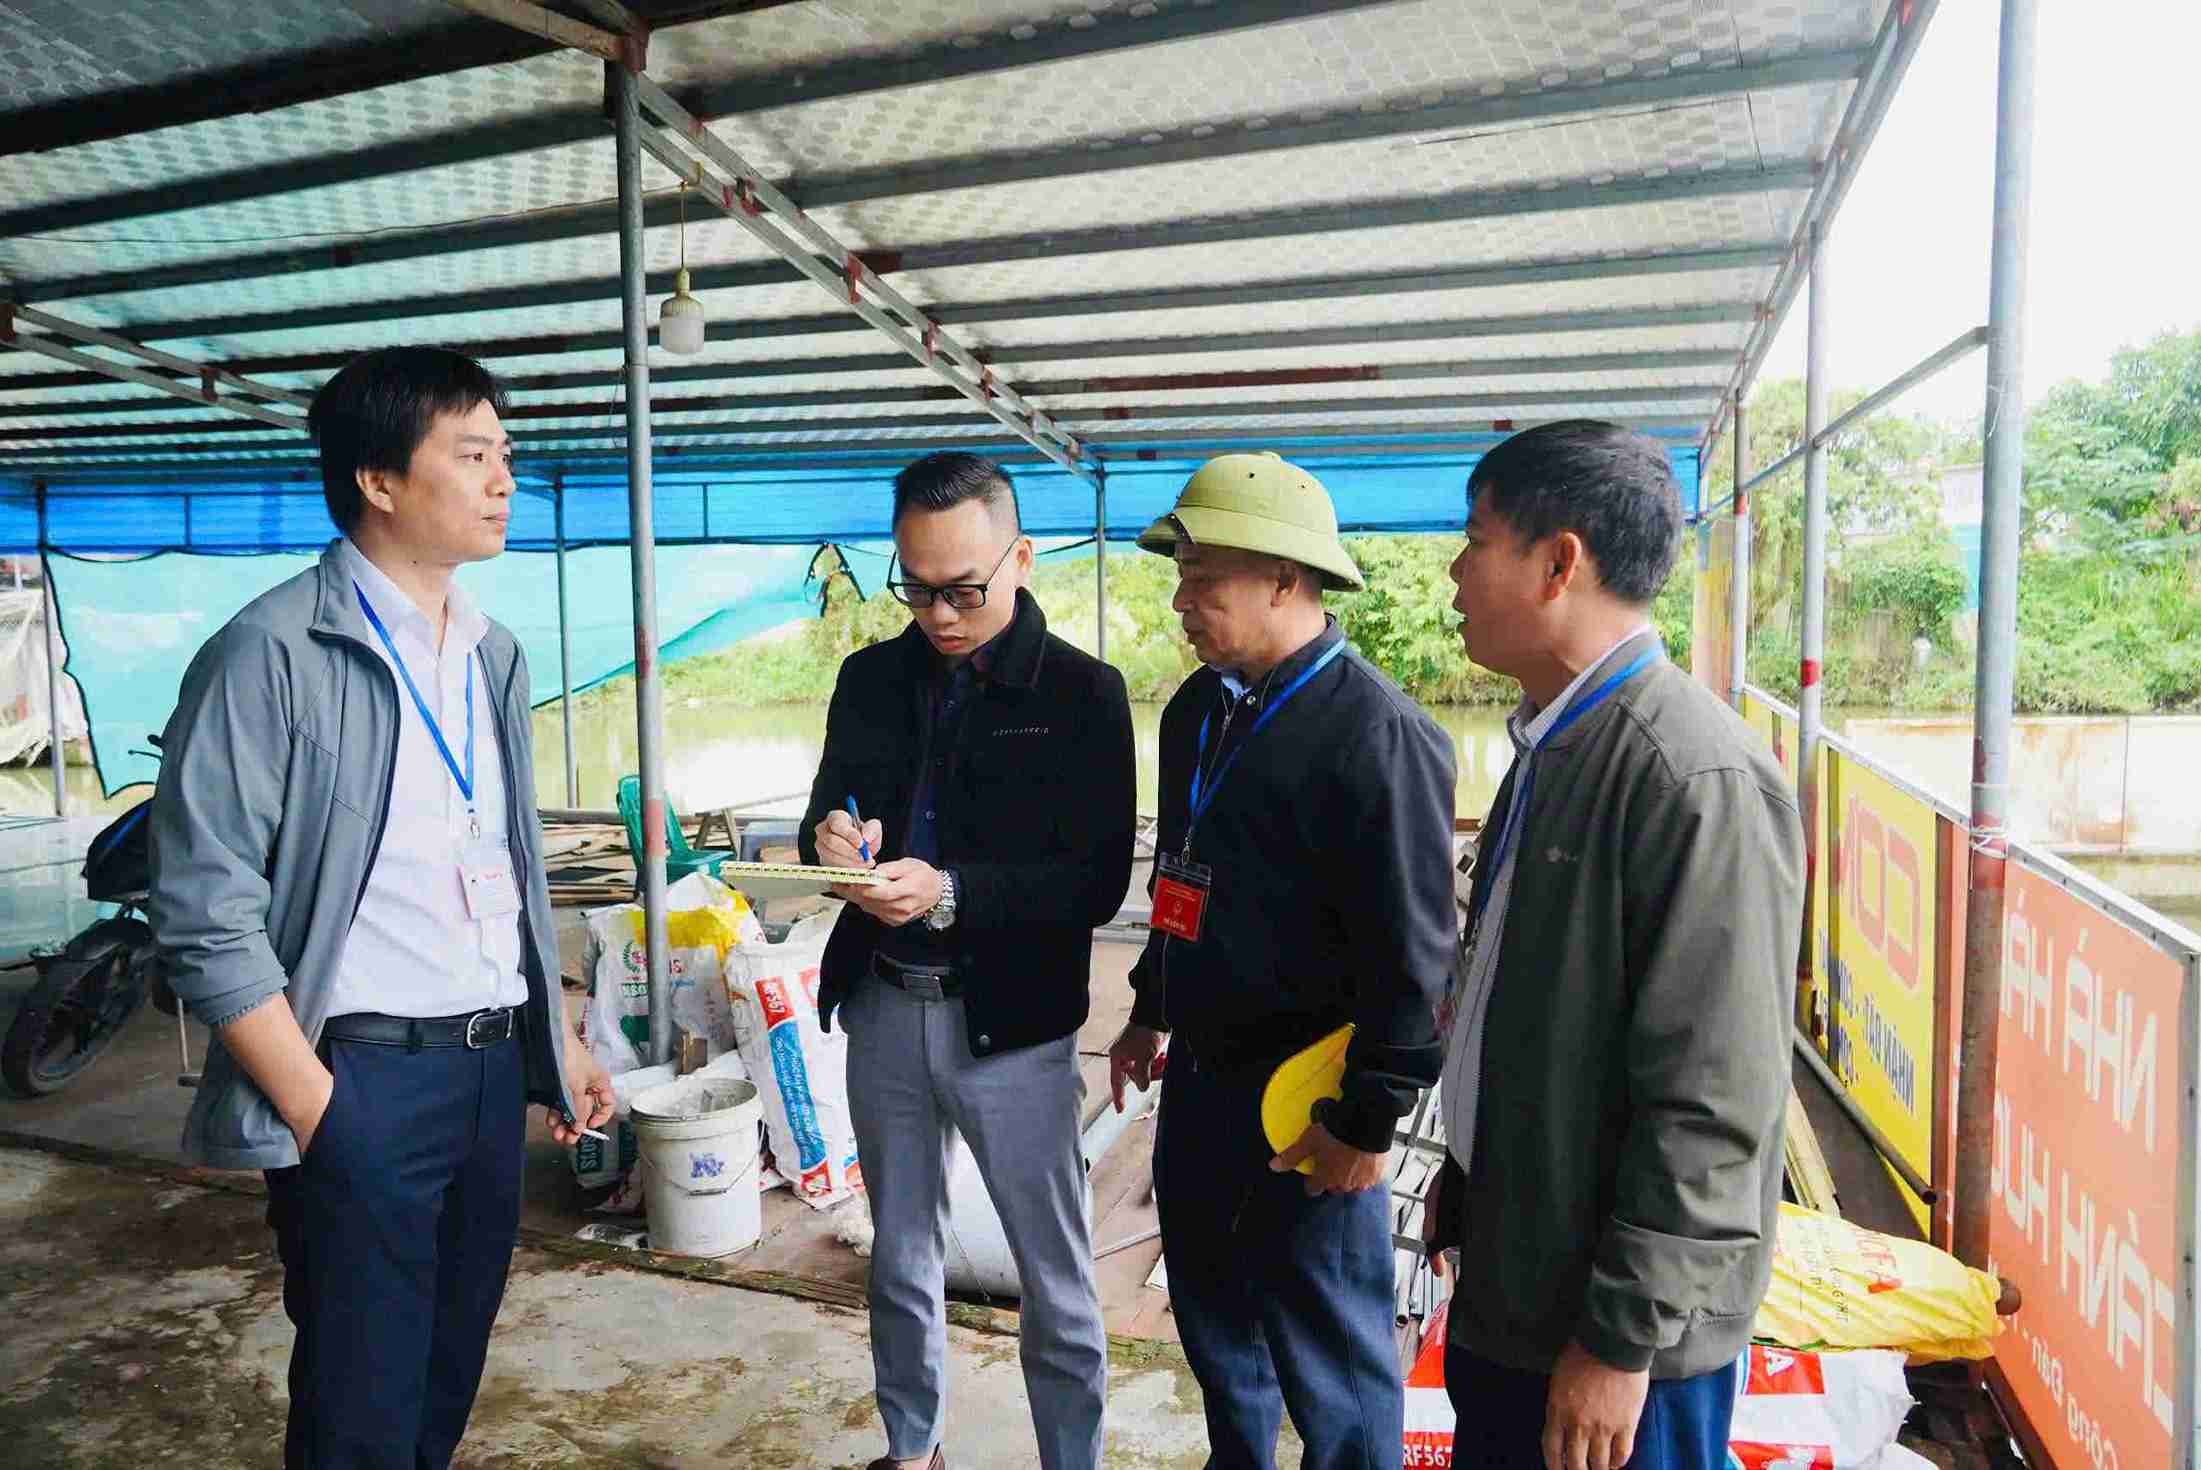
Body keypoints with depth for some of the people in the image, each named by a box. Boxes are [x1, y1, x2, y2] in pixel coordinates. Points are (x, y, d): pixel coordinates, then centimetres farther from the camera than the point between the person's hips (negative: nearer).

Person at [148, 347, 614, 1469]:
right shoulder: (272, 655, -12)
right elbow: (206, 920, -15)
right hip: (361, 1081, -6)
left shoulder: (492, 655, 11)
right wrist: (318, 1115, -16)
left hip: (494, 1069, 7)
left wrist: (561, 1042, 14)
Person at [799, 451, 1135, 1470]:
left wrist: (950, 893, -26)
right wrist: (832, 840, -15)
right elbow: (827, 817, 10)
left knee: (1054, 1275, 8)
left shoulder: (1084, 693, -9)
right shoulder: (870, 677, 5)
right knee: (901, 1260, 21)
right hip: (882, 1009, 5)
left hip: (1009, 1020, -4)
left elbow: (1098, 883, -14)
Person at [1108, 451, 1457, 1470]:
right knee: (1209, 1310, 23)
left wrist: (1367, 1121, -17)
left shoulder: (1377, 732, -20)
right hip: (1199, 1071, 8)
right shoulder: (1198, 708, 7)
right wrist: (1152, 1008, 22)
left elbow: (1413, 954, -20)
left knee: (1329, 1349, 8)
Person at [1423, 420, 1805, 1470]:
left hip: (1618, 1319, -8)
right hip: (1508, 1271, 8)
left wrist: (1622, 1339, -18)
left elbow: (1711, 1106, -23)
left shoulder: (1699, 779, -23)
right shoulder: (1551, 744, 4)